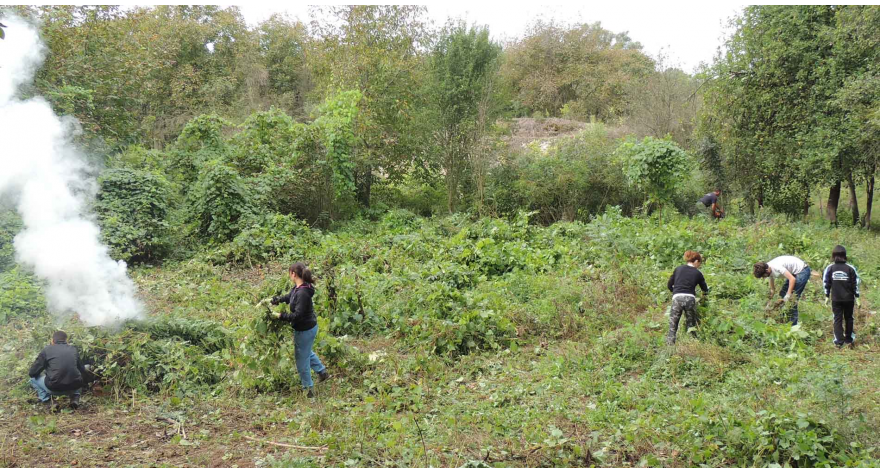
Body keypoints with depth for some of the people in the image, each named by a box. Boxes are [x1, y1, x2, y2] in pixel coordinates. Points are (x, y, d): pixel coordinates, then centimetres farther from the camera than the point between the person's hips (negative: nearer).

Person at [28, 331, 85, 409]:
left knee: (33, 378, 24)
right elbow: (82, 370, 20)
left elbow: (32, 373, 8)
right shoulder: (73, 350, 12)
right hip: (74, 387, 2)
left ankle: (47, 401, 10)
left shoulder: (47, 350, 4)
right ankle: (75, 397, 13)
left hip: (54, 389, -2)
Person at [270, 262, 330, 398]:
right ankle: (322, 372, 46)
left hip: (305, 330, -10)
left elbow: (297, 315, -32)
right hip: (310, 326, 10)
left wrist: (280, 315, -22)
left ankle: (308, 389, 25)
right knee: (307, 352, 32)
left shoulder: (302, 293, -31)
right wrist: (273, 301, 9)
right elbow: (289, 297, 17)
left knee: (302, 359, 9)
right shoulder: (298, 288, -1)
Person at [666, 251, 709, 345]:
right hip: (690, 299, -1)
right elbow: (705, 290, 19)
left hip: (677, 298, 1)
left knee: (672, 327, 1)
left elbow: (669, 285, 16)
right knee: (691, 327, 13)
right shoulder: (698, 273, 11)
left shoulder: (678, 269, 15)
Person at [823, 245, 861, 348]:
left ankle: (839, 342, -3)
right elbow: (856, 283, -2)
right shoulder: (850, 268, -5)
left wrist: (827, 297, 7)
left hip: (836, 299, 0)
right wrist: (857, 297, 5)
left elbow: (826, 283, -1)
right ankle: (849, 340, 21)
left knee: (837, 319, 4)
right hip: (849, 298, 0)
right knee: (849, 318, 16)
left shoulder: (830, 268, -4)